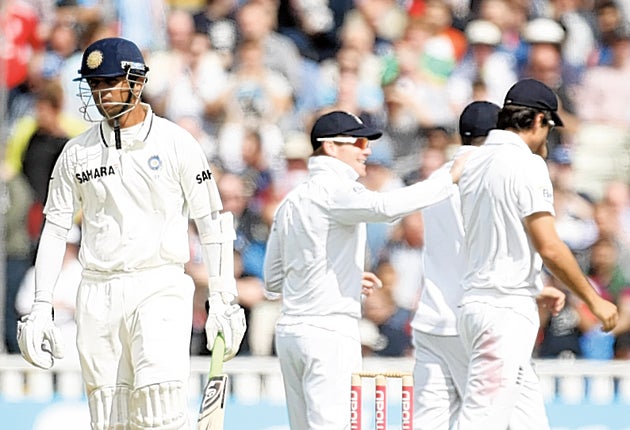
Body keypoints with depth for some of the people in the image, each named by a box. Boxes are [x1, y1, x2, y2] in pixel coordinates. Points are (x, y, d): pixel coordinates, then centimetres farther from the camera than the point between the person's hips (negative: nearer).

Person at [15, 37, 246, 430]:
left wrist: (223, 300, -5)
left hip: (160, 288, -4)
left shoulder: (176, 143, 0)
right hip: (98, 294, 4)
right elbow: (55, 229, 12)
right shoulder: (77, 153, 9)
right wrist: (41, 308, 4)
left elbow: (213, 224, 1)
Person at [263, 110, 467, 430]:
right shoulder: (334, 190, -9)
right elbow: (385, 207, -29)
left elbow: (273, 280, 22)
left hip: (288, 331, 9)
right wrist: (449, 178, -22)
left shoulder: (290, 202, 18)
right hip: (328, 332, -9)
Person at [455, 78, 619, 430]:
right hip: (508, 310, -9)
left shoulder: (474, 163, 13)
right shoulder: (527, 164, -12)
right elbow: (549, 247, -15)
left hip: (476, 304, 9)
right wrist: (594, 300, -6)